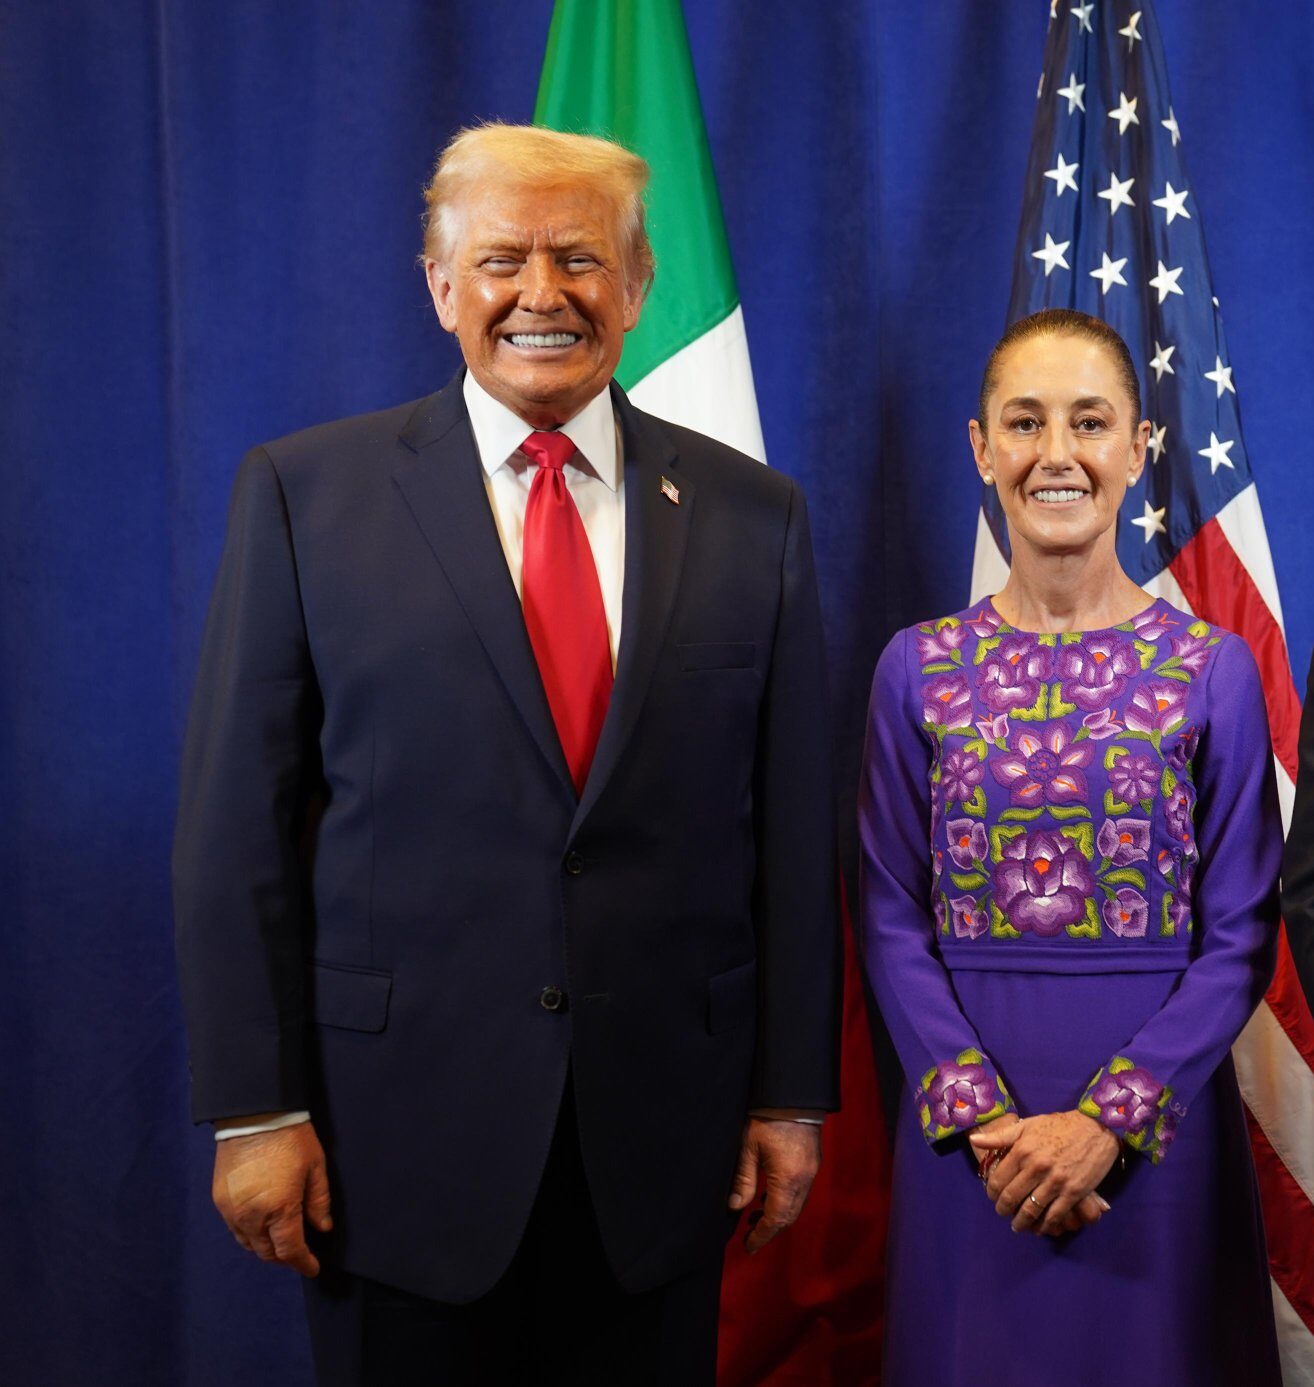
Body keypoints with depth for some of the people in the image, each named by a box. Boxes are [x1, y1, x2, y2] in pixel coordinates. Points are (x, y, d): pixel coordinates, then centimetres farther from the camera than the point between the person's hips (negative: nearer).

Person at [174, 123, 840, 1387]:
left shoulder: (752, 517, 3)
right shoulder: (306, 493, -3)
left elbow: (792, 828, 4)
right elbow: (238, 822, -4)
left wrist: (791, 1096, 4)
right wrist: (254, 1106, -6)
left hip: (663, 1135, 2)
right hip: (401, 1127, -1)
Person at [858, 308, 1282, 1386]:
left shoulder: (1213, 668, -3)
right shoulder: (918, 668, 1)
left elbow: (1241, 938, -4)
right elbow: (893, 923, 0)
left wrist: (1108, 1118, -14)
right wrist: (981, 1114, -12)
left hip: (1157, 1113, -1)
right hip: (964, 1128, 1)